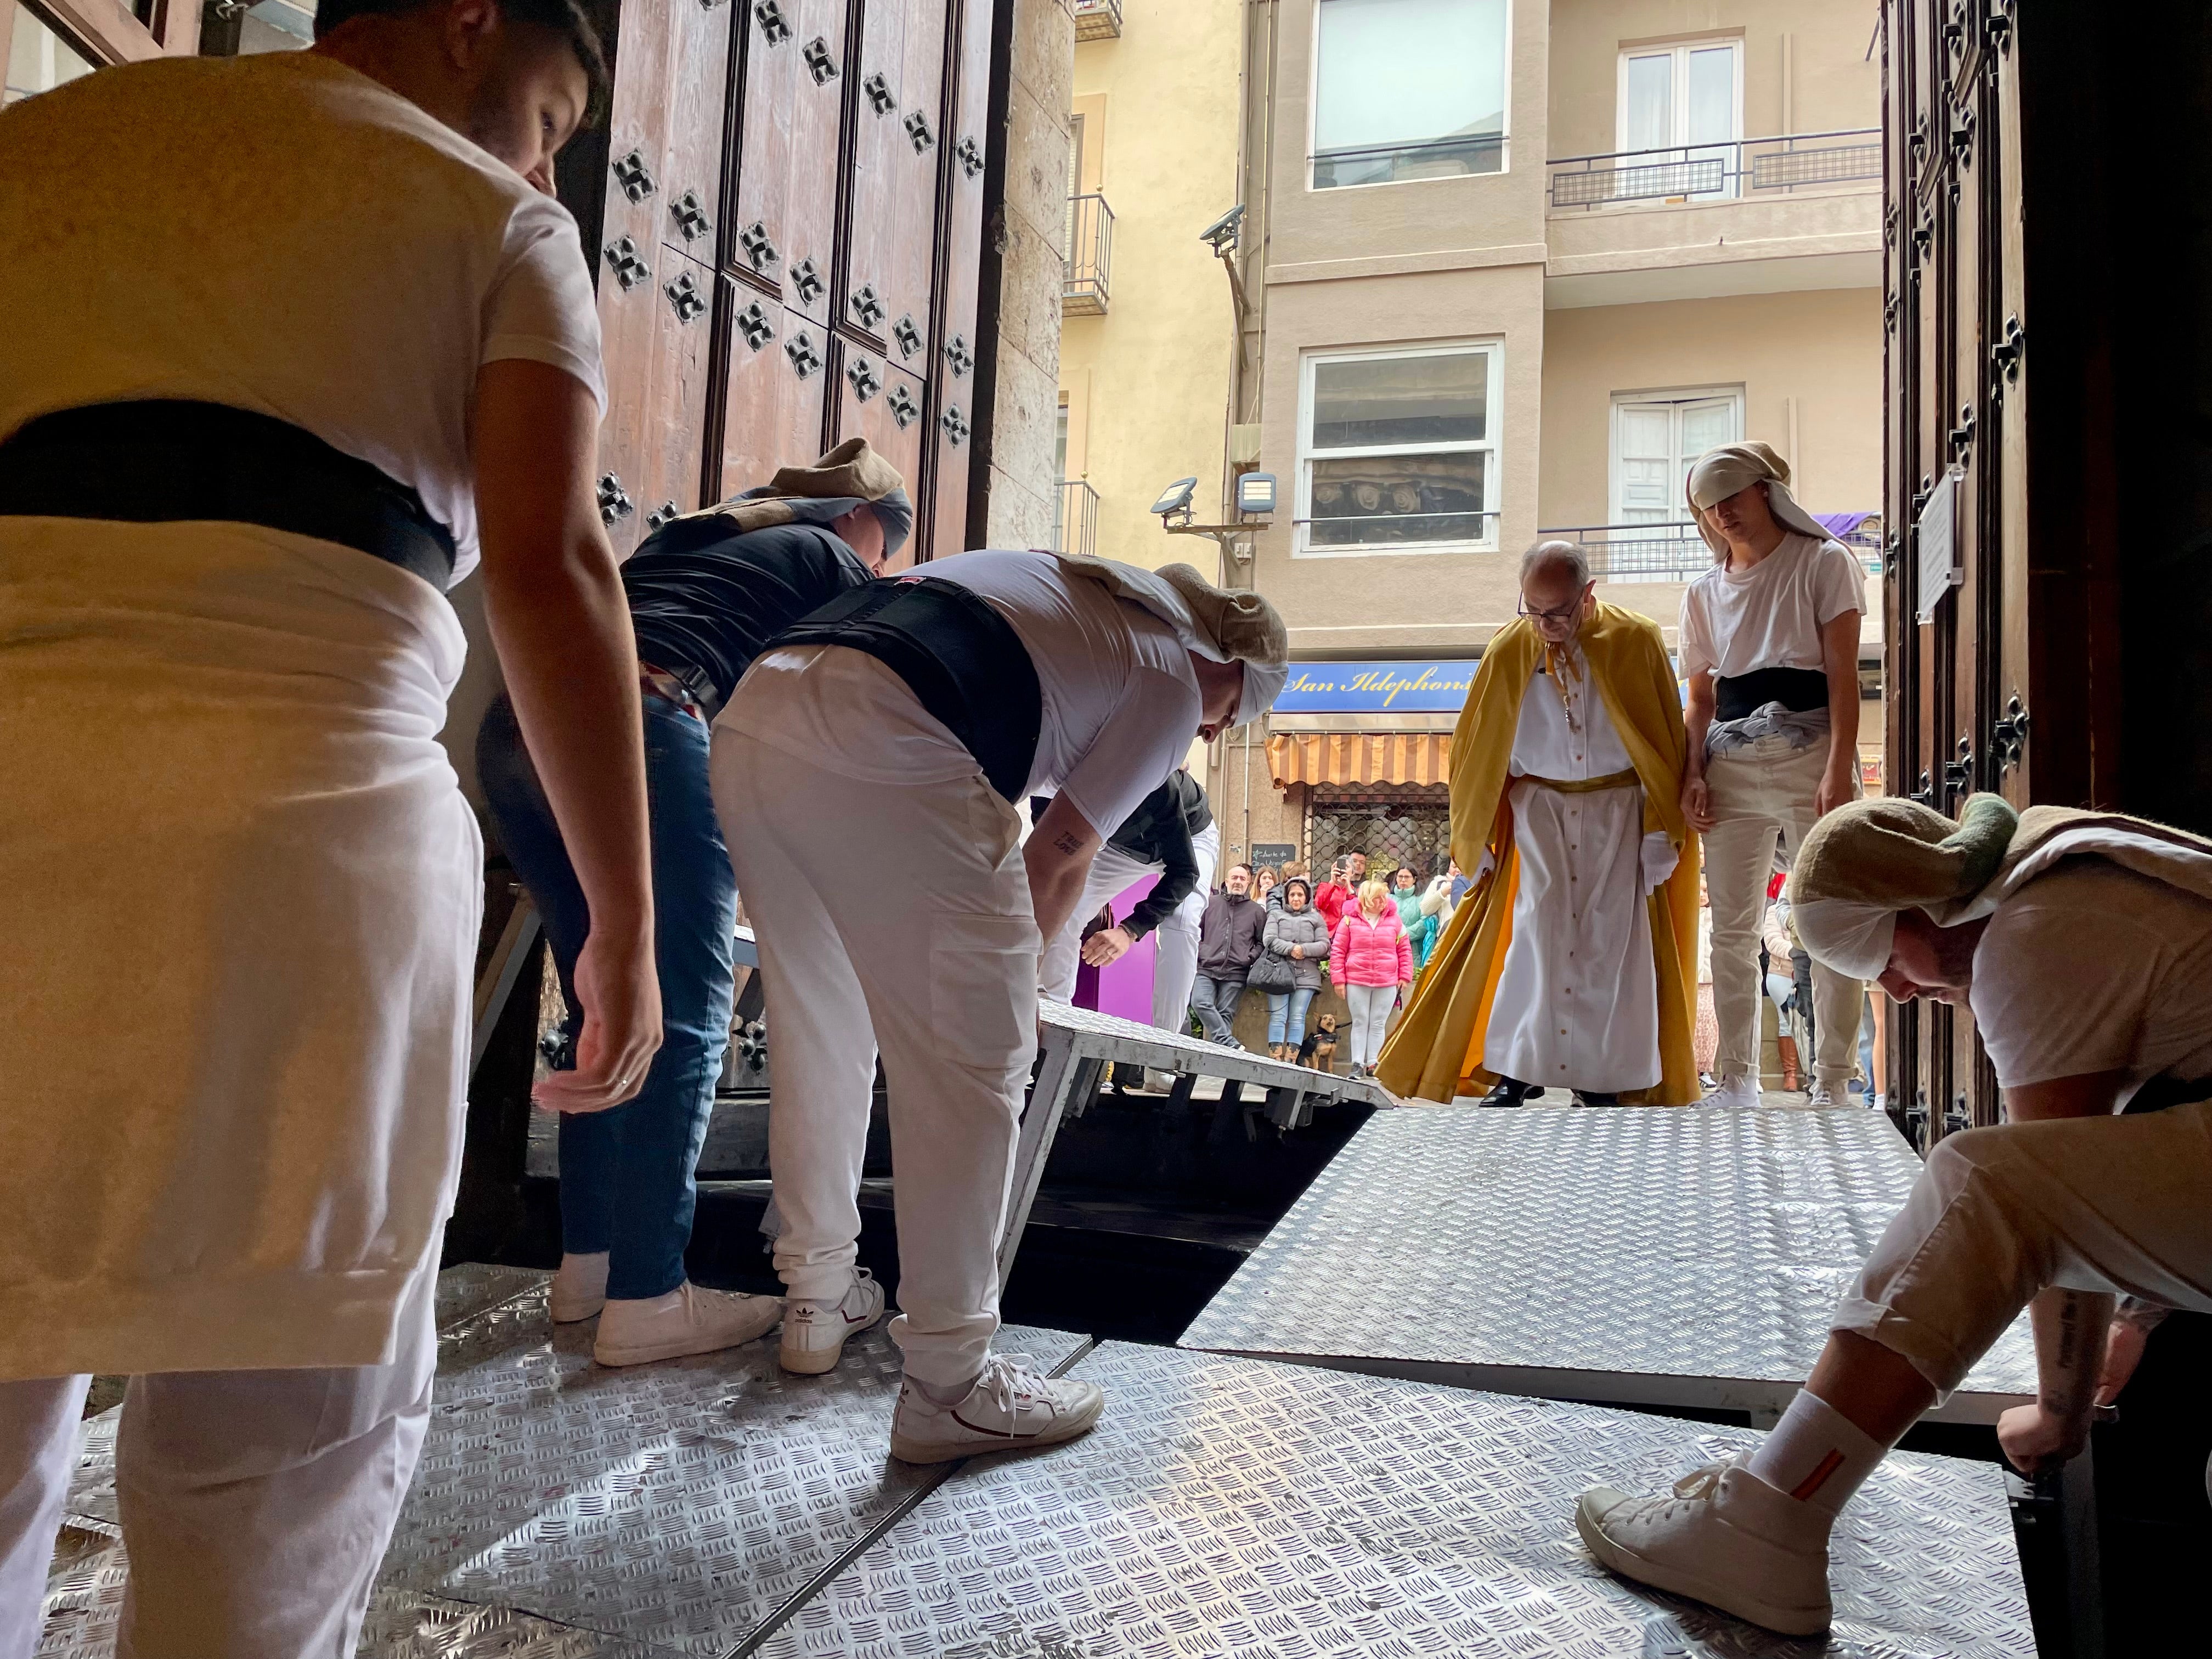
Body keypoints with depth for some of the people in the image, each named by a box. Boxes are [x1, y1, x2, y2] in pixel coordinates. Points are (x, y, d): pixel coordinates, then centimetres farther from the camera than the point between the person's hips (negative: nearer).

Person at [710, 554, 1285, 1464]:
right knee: (972, 1065, 2)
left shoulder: (1065, 575, 33)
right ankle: (949, 1385, 11)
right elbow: (1062, 851, 14)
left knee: (818, 1029, 21)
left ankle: (818, 1289, 38)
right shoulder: (1172, 681, 10)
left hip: (747, 721, 9)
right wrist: (1011, 957, 32)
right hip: (882, 755, -9)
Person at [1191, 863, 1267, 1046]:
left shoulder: (1257, 911, 12)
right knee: (1200, 1002, -19)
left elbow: (1262, 942, 15)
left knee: (1226, 1014, -3)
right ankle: (1230, 1044, -19)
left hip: (1235, 972, 0)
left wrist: (1251, 957, -1)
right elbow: (1195, 930, 20)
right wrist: (1200, 950, 6)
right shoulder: (1211, 903, 14)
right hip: (1207, 968, 1)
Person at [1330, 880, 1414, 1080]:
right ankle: (1357, 1064, 9)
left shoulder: (1394, 921, 6)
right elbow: (1338, 951, 1)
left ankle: (1373, 1064, 11)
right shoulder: (1350, 920, 1)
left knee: (1378, 1024, 6)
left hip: (1387, 984, 1)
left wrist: (1405, 977, 4)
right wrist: (1339, 979, -3)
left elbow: (1405, 951, 10)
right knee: (1360, 1023, 5)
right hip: (1356, 982, -1)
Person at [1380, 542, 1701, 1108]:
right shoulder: (1507, 652, -9)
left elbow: (1666, 742, -4)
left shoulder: (1635, 642, -11)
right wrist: (1476, 841, 2)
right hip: (1538, 804, 0)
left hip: (1618, 807, 0)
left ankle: (1602, 1077, 7)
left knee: (1611, 937, -2)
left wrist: (1662, 833, -5)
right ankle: (1516, 1071, 0)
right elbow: (1477, 751, 1)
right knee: (1538, 926, -9)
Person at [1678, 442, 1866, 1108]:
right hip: (1732, 764, 4)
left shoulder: (1823, 563, 3)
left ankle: (1831, 1083, 3)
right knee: (1732, 929, 5)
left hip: (1808, 756, -4)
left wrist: (1839, 771, -15)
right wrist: (1694, 772, 0)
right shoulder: (1705, 591, 15)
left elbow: (1843, 674, -5)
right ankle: (1737, 1078, 14)